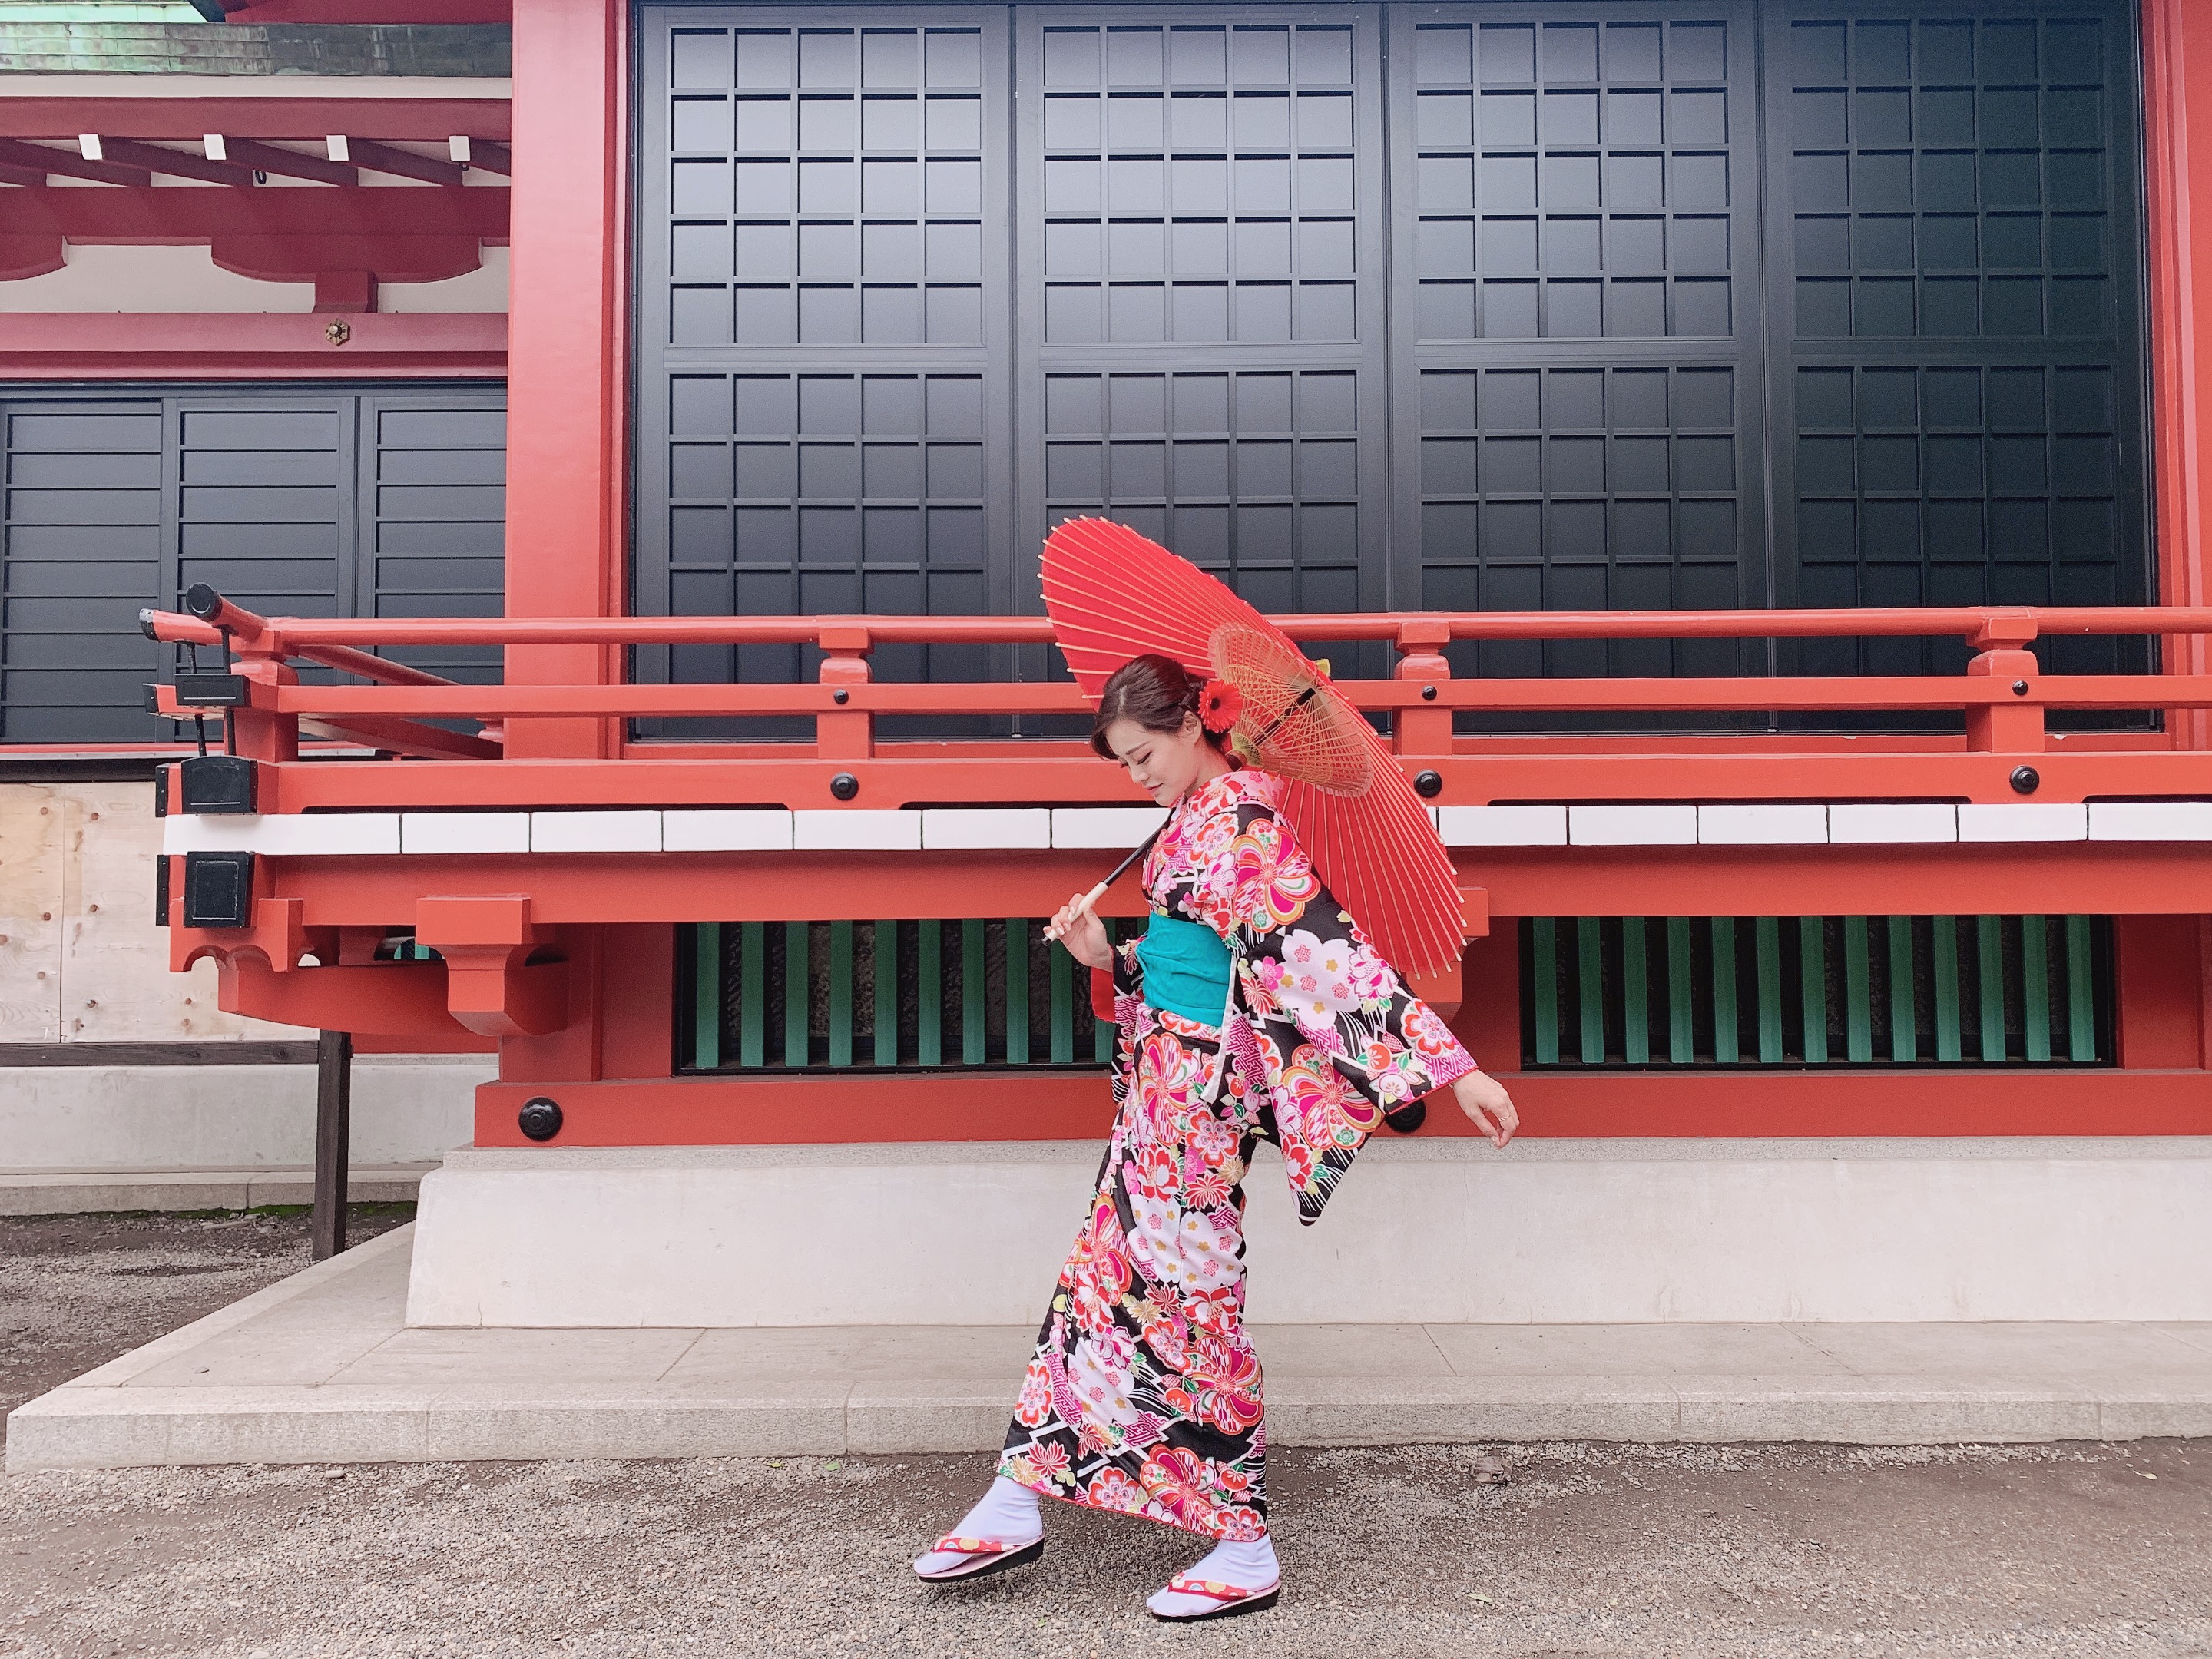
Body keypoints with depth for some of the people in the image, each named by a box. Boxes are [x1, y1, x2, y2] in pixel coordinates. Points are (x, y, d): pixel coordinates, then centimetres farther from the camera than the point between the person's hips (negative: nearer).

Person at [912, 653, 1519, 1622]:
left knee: (1188, 1300, -2)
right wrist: (1107, 956, 4)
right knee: (1102, 1275, 13)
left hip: (1196, 1088, -9)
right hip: (1163, 1081, 9)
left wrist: (1455, 1068, -26)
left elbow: (1329, 949, -23)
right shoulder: (1198, 817, 12)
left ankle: (1246, 1555, 13)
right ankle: (1016, 1505, 24)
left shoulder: (1238, 821, -17)